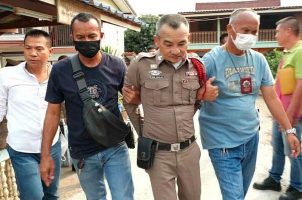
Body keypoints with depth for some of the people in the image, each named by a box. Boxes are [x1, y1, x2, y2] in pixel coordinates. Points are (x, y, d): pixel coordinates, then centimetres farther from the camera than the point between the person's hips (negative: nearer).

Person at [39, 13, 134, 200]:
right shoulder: (60, 70, -8)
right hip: (82, 153, 1)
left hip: (115, 148, -1)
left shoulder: (117, 65, -8)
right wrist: (46, 154, -2)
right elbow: (53, 112, -1)